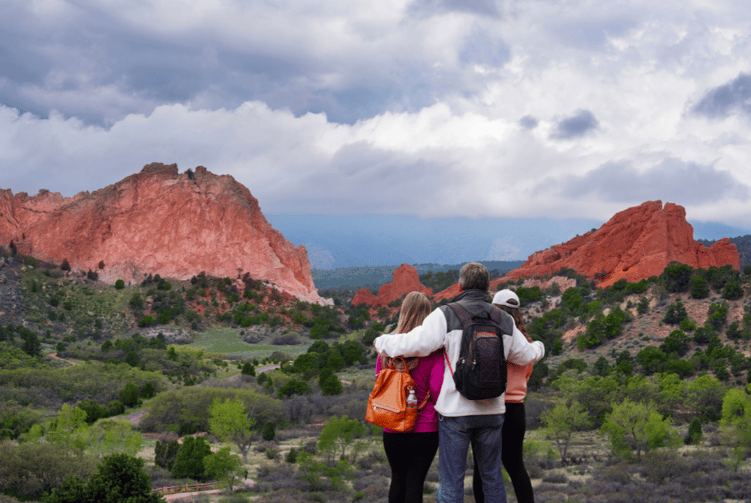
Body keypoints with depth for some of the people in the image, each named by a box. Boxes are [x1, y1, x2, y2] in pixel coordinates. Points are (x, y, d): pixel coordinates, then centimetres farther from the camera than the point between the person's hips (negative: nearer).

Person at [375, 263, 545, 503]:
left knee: (451, 482, 2)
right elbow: (526, 355, 20)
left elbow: (413, 344, -16)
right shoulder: (505, 321, 7)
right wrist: (539, 347, 44)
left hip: (455, 411, -4)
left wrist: (382, 342, 2)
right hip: (492, 411, 4)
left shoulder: (446, 315, -10)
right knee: (492, 477, 16)